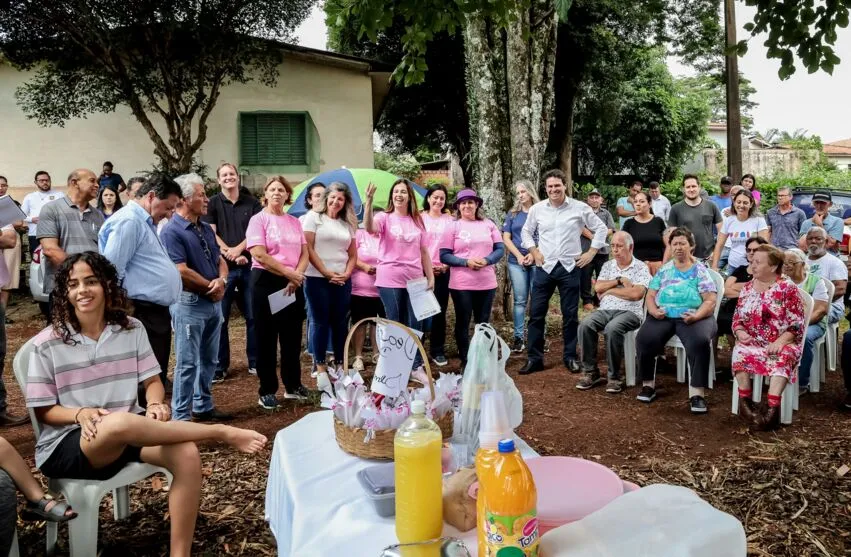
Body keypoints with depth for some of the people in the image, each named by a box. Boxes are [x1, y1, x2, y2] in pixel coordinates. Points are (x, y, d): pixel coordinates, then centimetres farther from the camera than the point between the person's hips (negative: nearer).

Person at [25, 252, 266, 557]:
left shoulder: (131, 328, 3)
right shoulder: (47, 344, -5)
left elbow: (152, 381, 8)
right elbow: (44, 410, 0)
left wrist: (156, 405, -15)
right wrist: (80, 414, -21)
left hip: (128, 432, 3)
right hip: (66, 442, -3)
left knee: (186, 454, -28)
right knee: (118, 423, -40)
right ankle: (222, 433, -24)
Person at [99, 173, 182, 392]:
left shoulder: (146, 223, 19)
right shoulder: (129, 221, -13)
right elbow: (111, 273, -19)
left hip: (158, 313, 10)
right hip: (143, 315, -10)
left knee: (157, 380, 18)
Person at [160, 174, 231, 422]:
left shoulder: (206, 228, 12)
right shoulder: (172, 231, -14)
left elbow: (220, 260, 14)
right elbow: (182, 273, -21)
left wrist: (221, 281, -8)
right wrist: (211, 285, -8)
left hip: (214, 302, 8)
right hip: (189, 303, -8)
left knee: (209, 360, 16)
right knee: (187, 363, -2)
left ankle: (204, 406, 29)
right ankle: (181, 417, 7)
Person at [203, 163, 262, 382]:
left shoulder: (252, 202, 8)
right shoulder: (213, 203, 4)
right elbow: (211, 234, -3)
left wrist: (238, 249, -12)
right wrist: (229, 253, -14)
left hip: (249, 265, 2)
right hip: (223, 267, -1)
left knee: (253, 316, 7)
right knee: (220, 318, 2)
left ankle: (255, 362, 18)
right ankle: (219, 366, 11)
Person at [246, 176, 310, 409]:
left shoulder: (294, 222, 12)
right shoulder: (258, 219, -4)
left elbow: (304, 253, 8)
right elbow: (259, 255, -15)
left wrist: (297, 276, -10)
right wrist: (289, 273, -14)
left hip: (293, 284, 5)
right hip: (266, 282, -5)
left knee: (292, 336, 11)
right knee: (267, 337, 2)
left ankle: (293, 385, 23)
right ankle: (267, 391, 10)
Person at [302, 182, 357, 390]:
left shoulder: (348, 223, 13)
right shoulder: (313, 217, 0)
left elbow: (352, 254, 14)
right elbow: (308, 248, -8)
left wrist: (346, 273, -3)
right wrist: (326, 273, -11)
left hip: (342, 280, 4)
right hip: (317, 278, -4)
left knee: (341, 322, 7)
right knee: (321, 322, -1)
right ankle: (320, 367, 8)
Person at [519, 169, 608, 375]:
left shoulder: (579, 208, -2)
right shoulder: (537, 209, 3)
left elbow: (601, 228, 7)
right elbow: (526, 231, 16)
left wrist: (591, 253, 1)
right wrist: (534, 252, 4)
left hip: (570, 267, -1)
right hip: (545, 267, 1)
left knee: (570, 315, 7)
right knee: (536, 313, 2)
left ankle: (570, 357, 21)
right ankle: (534, 358, 12)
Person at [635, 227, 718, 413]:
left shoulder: (701, 271, 7)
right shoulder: (664, 270, 16)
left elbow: (710, 301, -2)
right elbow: (650, 295, 14)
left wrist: (696, 316, -20)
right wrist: (653, 310, -8)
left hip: (693, 317, -2)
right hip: (663, 316, 2)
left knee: (700, 342, -35)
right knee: (644, 339, -27)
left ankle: (697, 393, -26)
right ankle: (648, 384, -6)